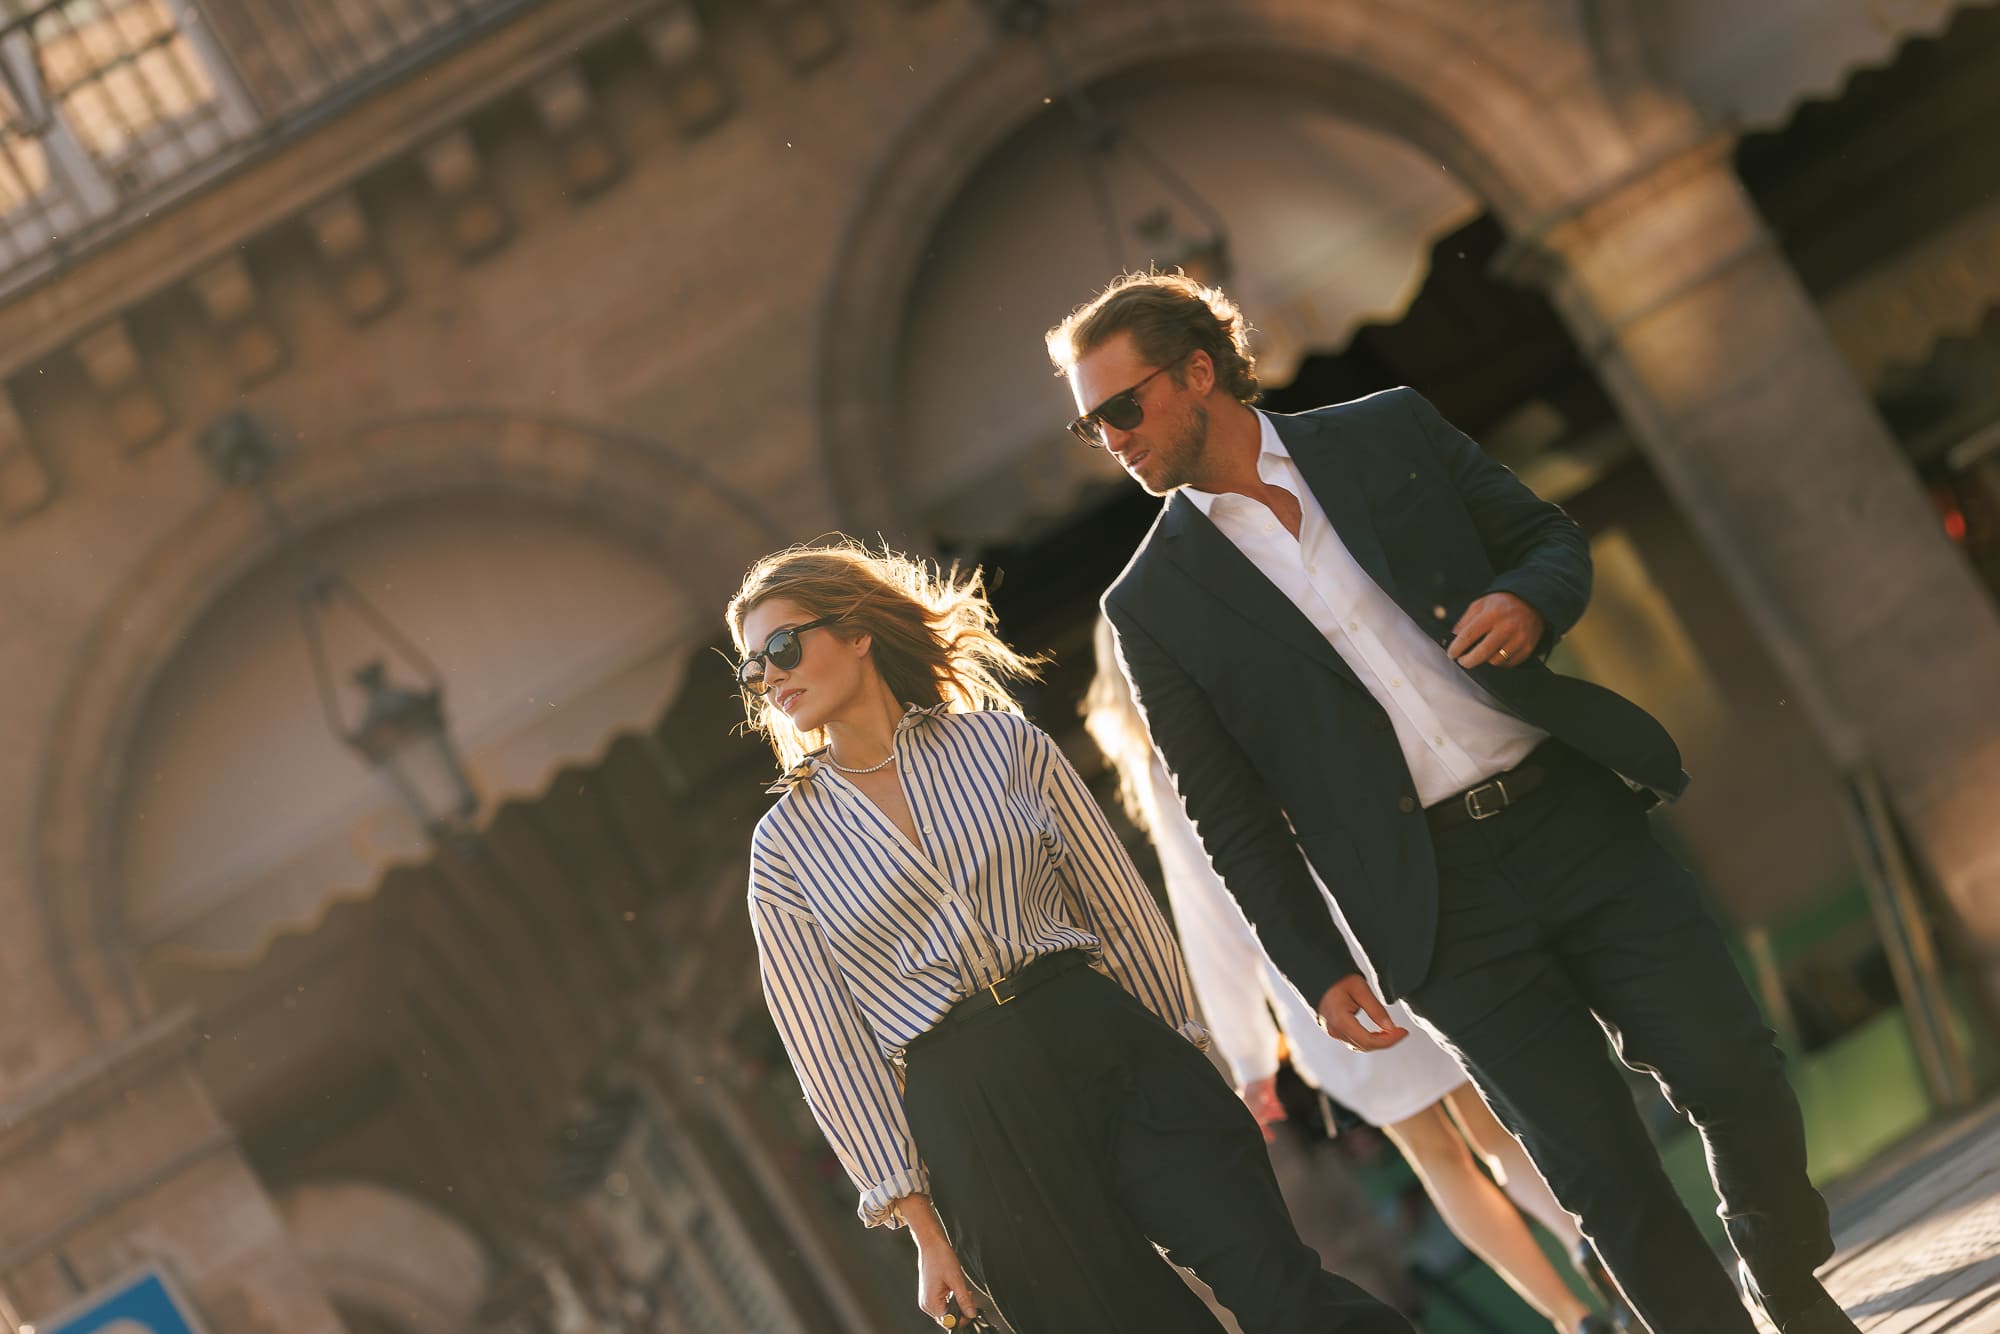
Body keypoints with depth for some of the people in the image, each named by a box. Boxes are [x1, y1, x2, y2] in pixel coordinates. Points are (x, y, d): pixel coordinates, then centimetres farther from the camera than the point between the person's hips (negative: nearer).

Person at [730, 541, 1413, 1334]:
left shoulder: (1000, 741, 8)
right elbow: (832, 1050, 5)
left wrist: (1179, 1064, 9)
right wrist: (922, 1226, 1)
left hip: (1107, 1053, 1)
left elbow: (1121, 910, 12)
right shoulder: (785, 844, 6)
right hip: (967, 1116, -1)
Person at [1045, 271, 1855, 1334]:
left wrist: (1528, 601, -10)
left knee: (1731, 1073, 0)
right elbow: (1231, 818, 5)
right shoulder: (1155, 605, 2)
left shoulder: (1389, 432, 6)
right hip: (1442, 908, -1)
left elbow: (1550, 535, 14)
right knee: (1605, 1177, -5)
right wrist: (1318, 972, -1)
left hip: (1572, 808, 2)